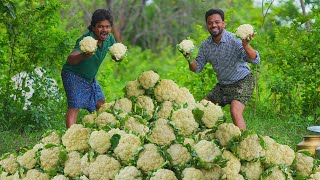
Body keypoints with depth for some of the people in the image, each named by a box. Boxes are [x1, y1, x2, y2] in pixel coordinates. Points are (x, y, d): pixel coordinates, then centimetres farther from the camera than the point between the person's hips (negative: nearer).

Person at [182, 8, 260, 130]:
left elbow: (256, 60, -31)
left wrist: (246, 46, -51)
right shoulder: (205, 45, -2)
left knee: (235, 111, -28)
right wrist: (190, 59, -18)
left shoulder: (234, 40, -23)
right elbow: (197, 68, 4)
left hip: (242, 82, -7)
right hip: (222, 85, 7)